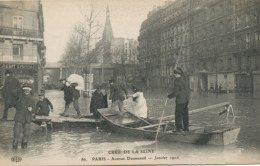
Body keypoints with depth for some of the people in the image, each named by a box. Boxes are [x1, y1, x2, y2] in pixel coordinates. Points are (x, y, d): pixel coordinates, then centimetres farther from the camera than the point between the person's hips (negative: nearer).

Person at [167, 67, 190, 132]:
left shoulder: (177, 80, -19)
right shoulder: (185, 78, 3)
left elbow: (175, 92, -18)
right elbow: (188, 89, 10)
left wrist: (170, 96, -3)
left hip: (180, 100, -8)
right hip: (186, 98, 8)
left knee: (178, 114, 4)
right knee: (185, 113, 17)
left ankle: (179, 128, 8)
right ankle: (186, 127, 24)